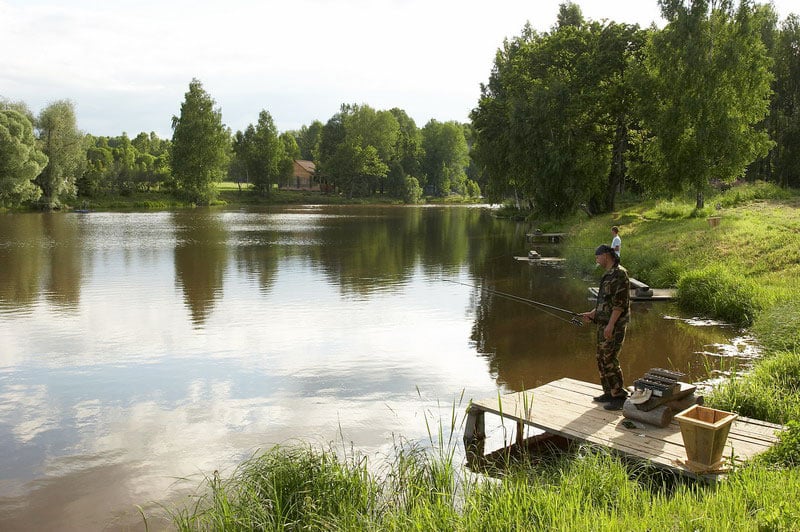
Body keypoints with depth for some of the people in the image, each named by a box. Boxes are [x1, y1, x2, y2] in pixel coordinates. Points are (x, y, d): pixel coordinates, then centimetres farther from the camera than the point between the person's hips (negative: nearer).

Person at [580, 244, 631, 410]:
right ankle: (609, 393, 21)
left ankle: (619, 397, -4)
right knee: (602, 359, 13)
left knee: (610, 360, -10)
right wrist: (592, 314, 14)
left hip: (614, 326, -10)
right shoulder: (608, 275, 16)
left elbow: (620, 302, -20)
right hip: (604, 324, 10)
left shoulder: (620, 274, -14)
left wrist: (610, 325, -23)